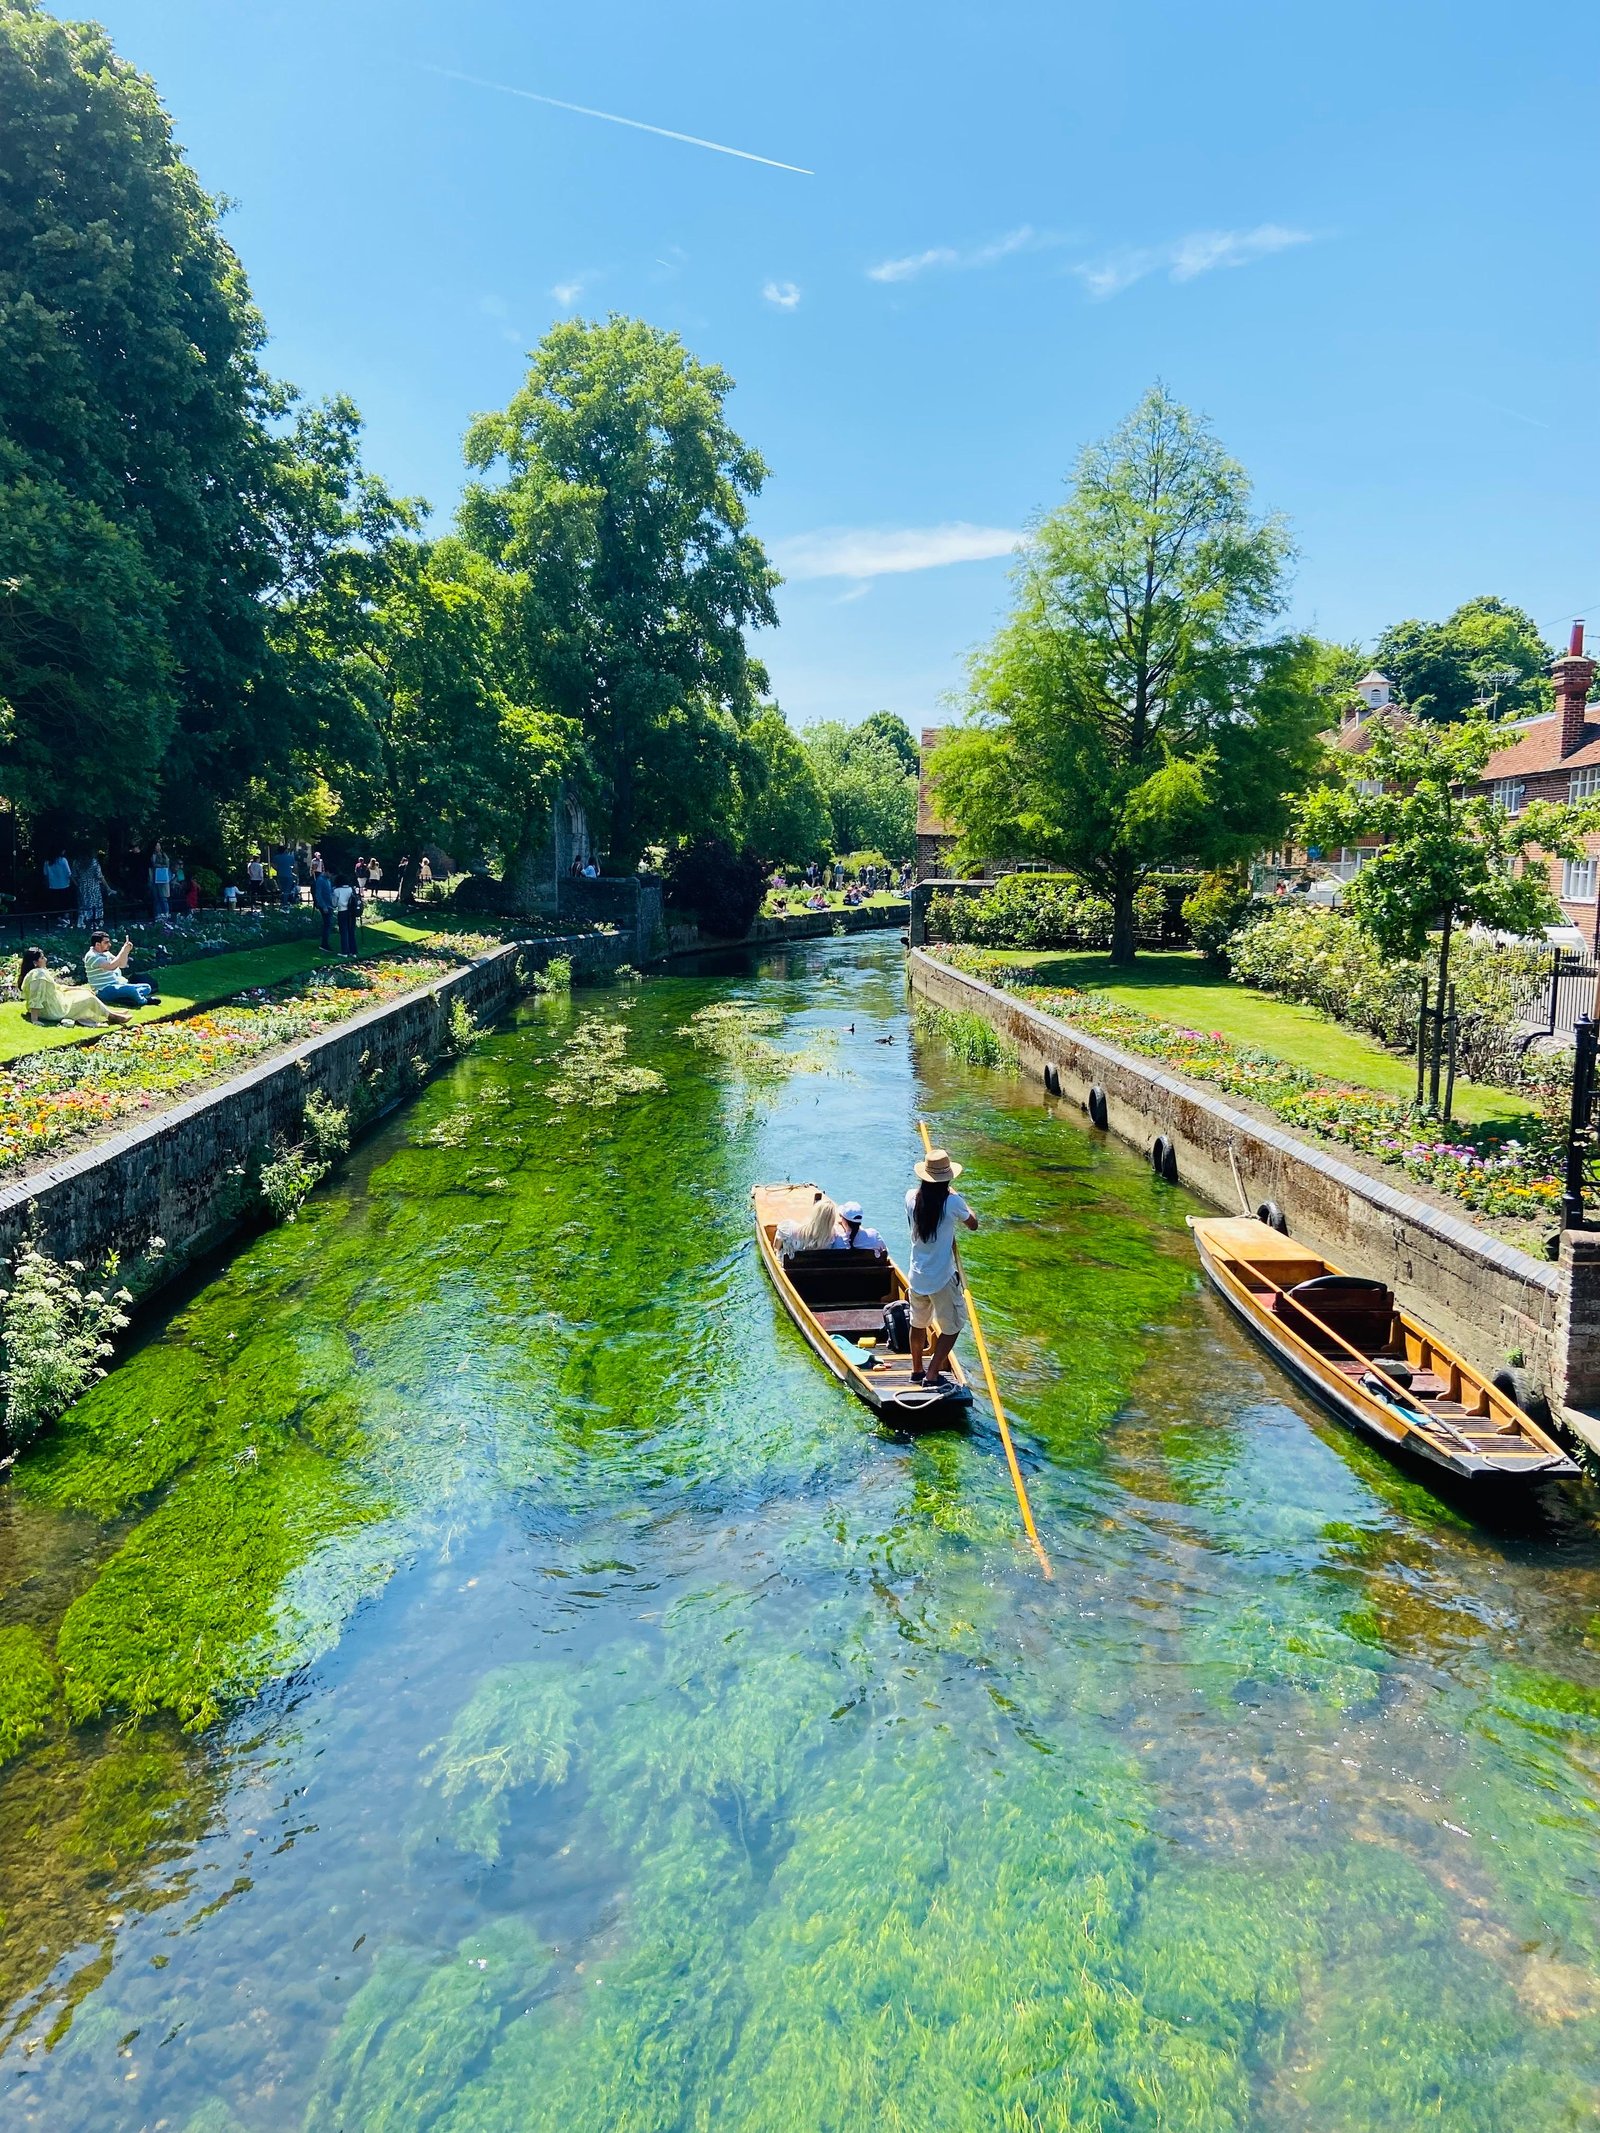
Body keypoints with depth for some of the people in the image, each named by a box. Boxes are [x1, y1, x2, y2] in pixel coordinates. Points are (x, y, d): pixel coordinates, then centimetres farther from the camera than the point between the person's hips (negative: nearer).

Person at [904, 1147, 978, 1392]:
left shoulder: (911, 1198, -6)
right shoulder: (952, 1202, -18)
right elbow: (973, 1224, 1)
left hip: (917, 1277, 5)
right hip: (942, 1278, -5)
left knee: (918, 1323, 22)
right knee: (952, 1326, 11)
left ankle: (917, 1371, 36)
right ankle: (932, 1376, 8)